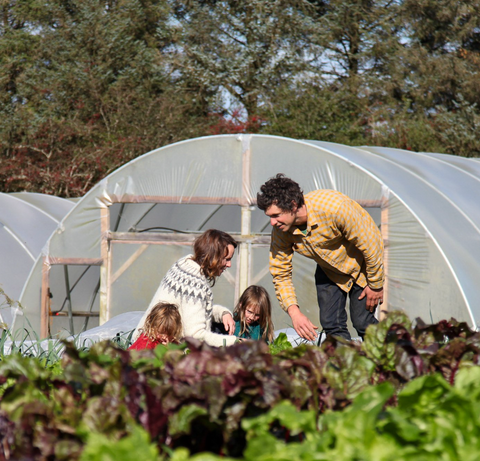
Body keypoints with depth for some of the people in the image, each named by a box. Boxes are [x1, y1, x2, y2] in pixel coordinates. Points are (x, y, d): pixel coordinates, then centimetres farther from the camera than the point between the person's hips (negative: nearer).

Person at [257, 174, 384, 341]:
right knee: (331, 325, -7)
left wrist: (375, 285, -15)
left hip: (361, 265, -4)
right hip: (329, 270, 4)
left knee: (363, 323, -10)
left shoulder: (335, 207, -38)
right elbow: (280, 275, -12)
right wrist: (294, 312, -28)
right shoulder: (280, 231, -23)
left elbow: (371, 244, -25)